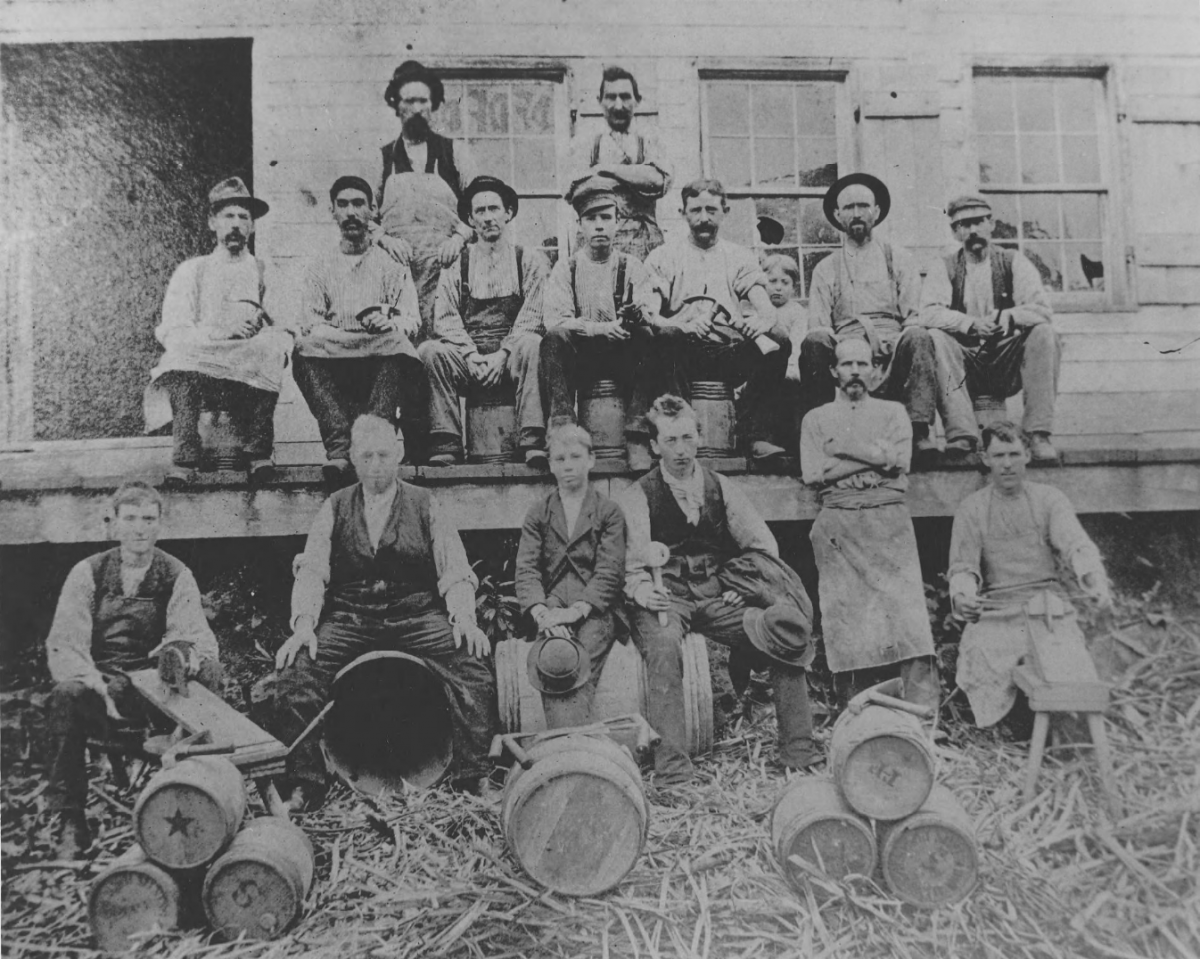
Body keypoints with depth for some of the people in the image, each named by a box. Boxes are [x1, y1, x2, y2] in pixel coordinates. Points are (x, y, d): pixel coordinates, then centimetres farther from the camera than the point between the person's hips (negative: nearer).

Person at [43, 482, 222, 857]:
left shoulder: (176, 575, 4)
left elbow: (195, 634, -11)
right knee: (66, 696, -33)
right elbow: (63, 645, -7)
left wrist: (183, 651, -37)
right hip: (100, 682, 0)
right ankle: (70, 823, -22)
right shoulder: (88, 573, 2)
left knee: (207, 668, -28)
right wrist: (96, 686, -26)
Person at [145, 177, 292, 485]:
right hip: (195, 370, 0)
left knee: (275, 344, -30)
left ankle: (258, 455, -23)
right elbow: (171, 333, 2)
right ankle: (184, 460, -26)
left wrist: (266, 326, -17)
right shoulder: (191, 271, 14)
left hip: (254, 376, 0)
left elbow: (287, 327, 6)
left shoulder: (265, 271, 16)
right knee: (182, 357, -32)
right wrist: (221, 332, -14)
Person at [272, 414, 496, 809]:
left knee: (475, 666, -26)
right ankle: (305, 783, -5)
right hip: (348, 618, 1)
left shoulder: (425, 506, 9)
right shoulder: (334, 509, 12)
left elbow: (455, 571, 1)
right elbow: (312, 569, 0)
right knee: (294, 673, -24)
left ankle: (474, 777, -11)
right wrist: (304, 622, -18)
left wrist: (464, 617, -18)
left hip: (417, 615, -1)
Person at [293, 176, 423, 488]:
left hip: (380, 364, -1)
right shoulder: (320, 267, 21)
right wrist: (345, 336, -14)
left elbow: (411, 320, 5)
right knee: (306, 348, -31)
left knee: (396, 343, -34)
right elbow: (309, 324, 6)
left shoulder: (392, 263, 18)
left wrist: (390, 325, -19)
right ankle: (339, 447, -45)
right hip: (331, 364, 1)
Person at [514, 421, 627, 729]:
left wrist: (577, 610, -15)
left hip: (594, 610, -1)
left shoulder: (609, 512, 12)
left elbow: (610, 571, 0)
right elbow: (526, 569, 5)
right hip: (550, 609, 1)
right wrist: (541, 613, -14)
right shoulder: (538, 513, 18)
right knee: (553, 660, -30)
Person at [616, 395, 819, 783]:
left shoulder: (721, 488, 13)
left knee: (789, 634, -19)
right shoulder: (638, 497, 2)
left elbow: (764, 545, 9)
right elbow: (632, 564, -7)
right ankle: (670, 763, -33)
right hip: (667, 598, -3)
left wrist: (745, 588, -8)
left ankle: (797, 749, -3)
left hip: (719, 595, 4)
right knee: (664, 645, -37)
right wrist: (642, 590, -28)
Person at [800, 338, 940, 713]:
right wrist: (874, 456, -3)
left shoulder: (892, 411, 18)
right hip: (837, 524, 0)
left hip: (888, 518, 0)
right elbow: (812, 473, 0)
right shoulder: (816, 418, 16)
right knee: (845, 620, -5)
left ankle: (924, 714, -14)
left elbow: (898, 460, -1)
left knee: (906, 608, -12)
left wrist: (841, 447, -3)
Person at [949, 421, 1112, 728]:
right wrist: (961, 595, -22)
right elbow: (963, 566, 2)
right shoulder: (971, 509, 8)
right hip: (995, 613, 0)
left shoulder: (1050, 499, 7)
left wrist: (1096, 581, -31)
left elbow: (1077, 546, -9)